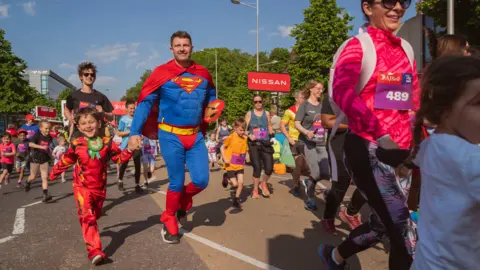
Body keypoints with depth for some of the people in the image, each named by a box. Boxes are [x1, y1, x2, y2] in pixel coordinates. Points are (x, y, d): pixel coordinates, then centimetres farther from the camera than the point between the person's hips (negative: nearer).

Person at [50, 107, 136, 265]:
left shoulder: (107, 143, -6)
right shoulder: (76, 144, -7)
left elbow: (119, 157, 2)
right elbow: (65, 161, 8)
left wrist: (129, 150, -13)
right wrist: (54, 173, 18)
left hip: (100, 187, 3)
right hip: (81, 187, -3)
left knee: (95, 216, 21)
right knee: (87, 217, -16)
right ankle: (95, 251, -21)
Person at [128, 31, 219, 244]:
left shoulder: (203, 74, 6)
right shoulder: (162, 73, -6)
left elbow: (211, 97, 25)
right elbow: (145, 103, -6)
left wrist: (211, 109, 2)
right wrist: (134, 132, -14)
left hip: (196, 135, 4)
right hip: (170, 136, -4)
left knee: (201, 180, -1)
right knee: (176, 182, 2)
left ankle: (182, 203, 32)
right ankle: (169, 224, 26)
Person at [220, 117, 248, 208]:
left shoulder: (245, 139, 2)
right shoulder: (231, 137, -12)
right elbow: (222, 148, -5)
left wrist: (245, 158, 3)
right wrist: (225, 159, -13)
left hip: (240, 165, 4)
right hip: (231, 165, -4)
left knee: (241, 183, -3)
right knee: (235, 184, -3)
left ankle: (236, 199, 16)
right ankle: (227, 178, 28)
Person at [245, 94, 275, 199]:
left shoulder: (267, 113, 9)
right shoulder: (249, 113, 3)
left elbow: (269, 128, 14)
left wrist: (272, 133, -8)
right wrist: (249, 135, -16)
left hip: (265, 144, 2)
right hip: (253, 144, -2)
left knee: (269, 168, -8)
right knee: (257, 168, -3)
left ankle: (264, 183, 24)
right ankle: (255, 189, 21)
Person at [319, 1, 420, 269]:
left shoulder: (406, 49, 13)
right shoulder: (357, 46, -6)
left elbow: (415, 102, 20)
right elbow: (342, 91, -25)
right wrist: (380, 135, -33)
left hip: (401, 149, 7)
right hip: (368, 148, -7)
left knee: (383, 223, 19)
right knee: (403, 229, -6)